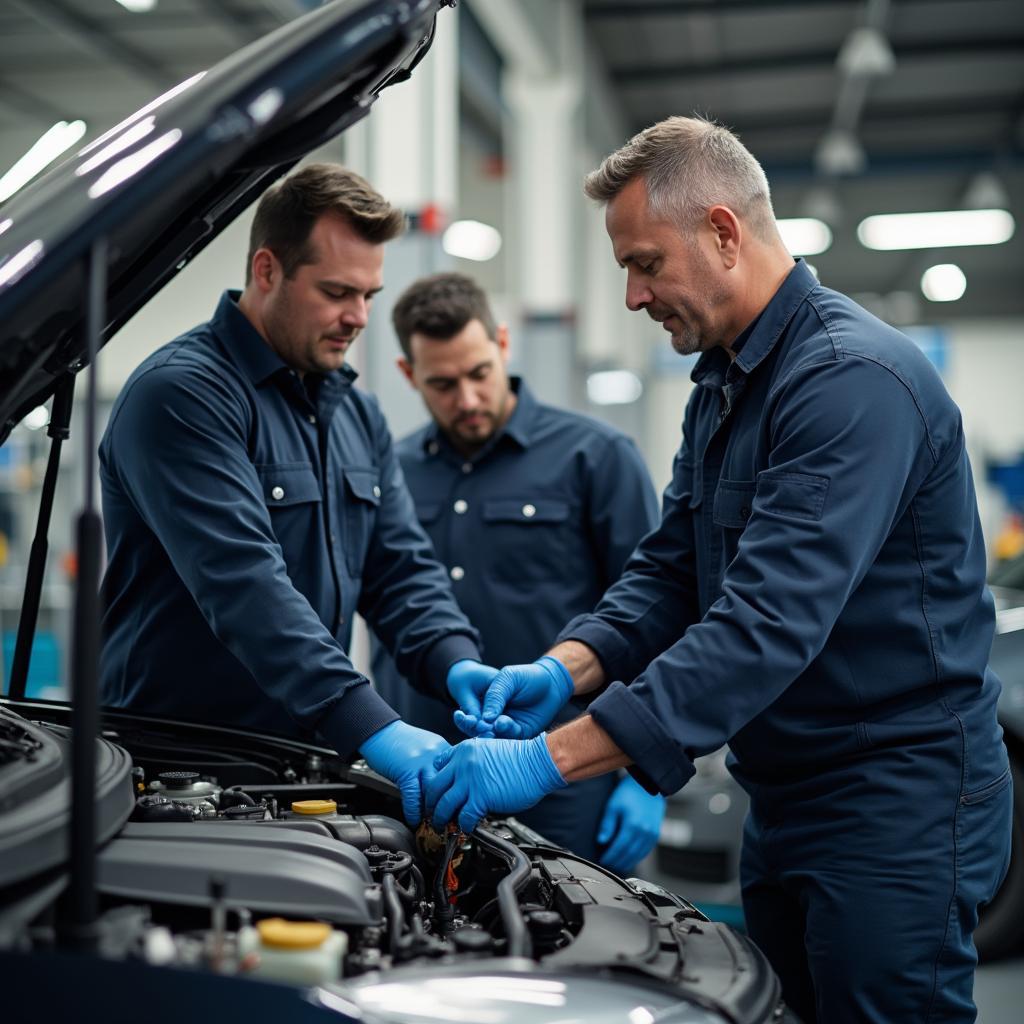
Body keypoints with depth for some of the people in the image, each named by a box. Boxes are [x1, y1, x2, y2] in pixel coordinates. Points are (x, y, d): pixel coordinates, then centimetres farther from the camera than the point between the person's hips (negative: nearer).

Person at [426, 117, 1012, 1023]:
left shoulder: (855, 378, -22)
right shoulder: (723, 385, 11)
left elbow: (768, 624, -31)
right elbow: (670, 569, 12)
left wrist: (555, 758, -32)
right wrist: (568, 668, -8)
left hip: (897, 807, -9)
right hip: (785, 798, 9)